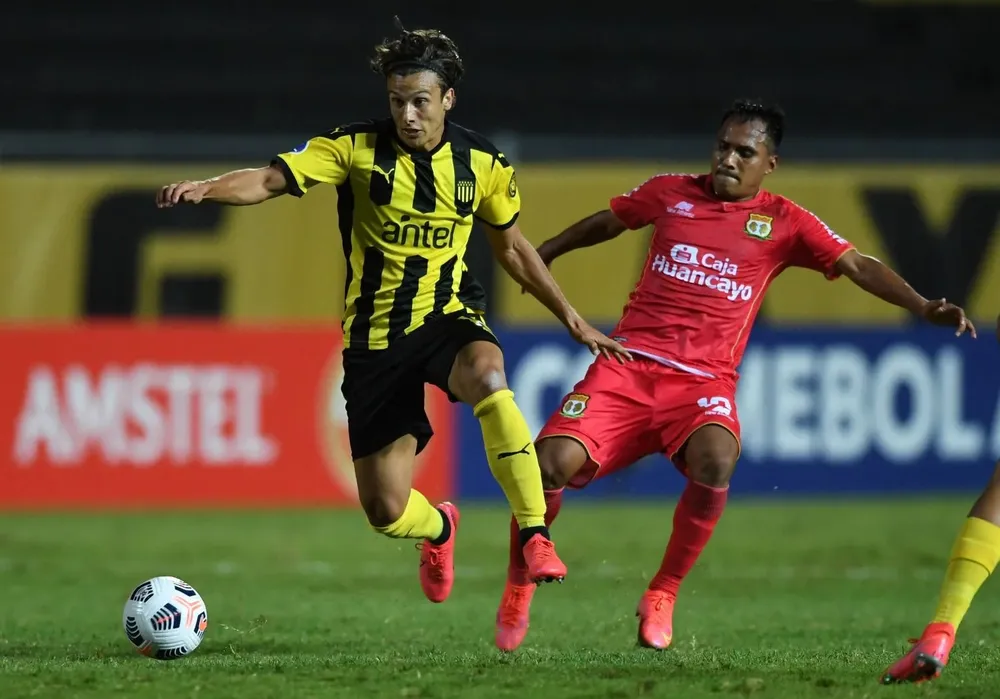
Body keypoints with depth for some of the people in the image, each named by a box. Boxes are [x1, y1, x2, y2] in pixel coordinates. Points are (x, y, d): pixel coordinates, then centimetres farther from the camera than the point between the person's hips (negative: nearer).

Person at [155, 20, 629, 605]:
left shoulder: (483, 164, -1)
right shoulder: (357, 149, -8)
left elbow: (513, 248, 14)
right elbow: (270, 180, -14)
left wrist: (574, 321, 15)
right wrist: (205, 189, -34)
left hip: (449, 316, 0)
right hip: (376, 334, 0)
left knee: (488, 379, -39)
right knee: (387, 513, -1)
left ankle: (536, 536, -30)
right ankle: (440, 528, 39)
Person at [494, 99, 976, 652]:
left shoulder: (783, 223, 6)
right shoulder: (670, 193, 11)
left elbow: (857, 266, 0)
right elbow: (605, 223, 28)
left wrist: (922, 306, -14)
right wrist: (542, 254, 40)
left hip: (704, 382, -1)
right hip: (629, 364, 1)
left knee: (715, 460, -35)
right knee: (551, 462, -19)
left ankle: (663, 595, -14)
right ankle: (518, 586, 8)